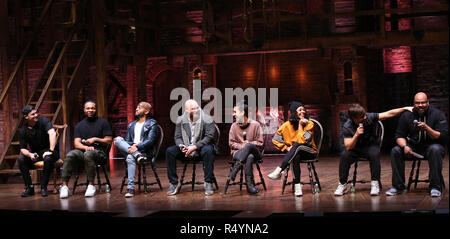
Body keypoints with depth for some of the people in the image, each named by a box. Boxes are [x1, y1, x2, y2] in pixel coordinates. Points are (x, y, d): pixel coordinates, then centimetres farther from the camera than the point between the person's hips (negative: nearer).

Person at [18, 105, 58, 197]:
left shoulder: (43, 121, -11)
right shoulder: (23, 131, 0)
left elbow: (52, 133, -27)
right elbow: (23, 149, -1)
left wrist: (51, 150, -36)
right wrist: (30, 155, -24)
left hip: (47, 152, -4)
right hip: (35, 154, 4)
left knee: (48, 158, -36)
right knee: (21, 159, -21)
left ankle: (43, 187, -22)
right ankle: (29, 188, -16)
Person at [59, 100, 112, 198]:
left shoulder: (103, 122, 10)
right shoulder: (79, 125, 18)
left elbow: (109, 141, 5)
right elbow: (76, 143, 6)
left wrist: (95, 139, -7)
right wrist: (86, 147, -14)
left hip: (99, 151, -3)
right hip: (83, 150, 3)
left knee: (88, 155, -38)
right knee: (70, 155, -29)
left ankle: (91, 185, -33)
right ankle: (64, 185, -32)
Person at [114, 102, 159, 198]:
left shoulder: (152, 124, 6)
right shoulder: (131, 125, 24)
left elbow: (150, 141, -6)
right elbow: (127, 141, 15)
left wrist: (138, 146, -21)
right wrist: (133, 145, -9)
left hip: (145, 151, -5)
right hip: (130, 148, 5)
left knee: (130, 158, -38)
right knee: (117, 140, -22)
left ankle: (130, 188, -38)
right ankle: (137, 156, -35)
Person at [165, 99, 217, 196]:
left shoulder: (207, 119, -6)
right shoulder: (180, 120, 5)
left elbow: (209, 136, -14)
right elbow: (178, 137, 5)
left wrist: (195, 146, -24)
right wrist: (181, 146, -19)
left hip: (201, 147, -3)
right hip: (185, 149, 3)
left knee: (208, 150, -37)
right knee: (169, 151, -20)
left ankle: (208, 183, -29)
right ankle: (174, 183, -12)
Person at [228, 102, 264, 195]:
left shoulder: (255, 124, 4)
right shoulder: (234, 126, 11)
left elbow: (260, 143, 4)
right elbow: (231, 143, 10)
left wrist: (249, 144, -14)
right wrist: (241, 146, -9)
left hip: (254, 152, -1)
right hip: (238, 152, 1)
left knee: (249, 146, -39)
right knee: (249, 157, -37)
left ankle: (235, 169, -43)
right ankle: (250, 185, -41)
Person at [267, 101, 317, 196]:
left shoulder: (309, 124, -5)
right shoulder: (287, 125, 0)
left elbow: (302, 140, -17)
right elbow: (275, 140, 6)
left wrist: (300, 125, -15)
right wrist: (286, 148, -5)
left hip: (309, 152, -1)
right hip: (294, 153, 1)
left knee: (297, 145, -35)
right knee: (296, 157, -38)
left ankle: (279, 171, -41)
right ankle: (297, 185, -36)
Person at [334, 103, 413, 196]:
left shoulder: (369, 117, -17)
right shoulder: (347, 127, -17)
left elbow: (389, 114, -16)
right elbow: (348, 147, -22)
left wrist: (405, 108, -23)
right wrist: (356, 135, -36)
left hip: (371, 146, 0)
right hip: (355, 149, 0)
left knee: (374, 154, -34)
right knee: (344, 155, -30)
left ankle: (375, 183, -22)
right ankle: (342, 185, -16)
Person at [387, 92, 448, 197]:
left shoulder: (438, 114, -8)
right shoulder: (407, 116, 1)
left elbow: (443, 137, -15)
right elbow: (399, 135, 4)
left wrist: (427, 128, -30)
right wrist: (405, 146, -18)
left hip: (432, 146, -3)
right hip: (414, 146, 3)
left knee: (435, 150, -37)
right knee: (395, 151, -19)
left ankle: (435, 187, -28)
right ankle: (398, 186, -8)